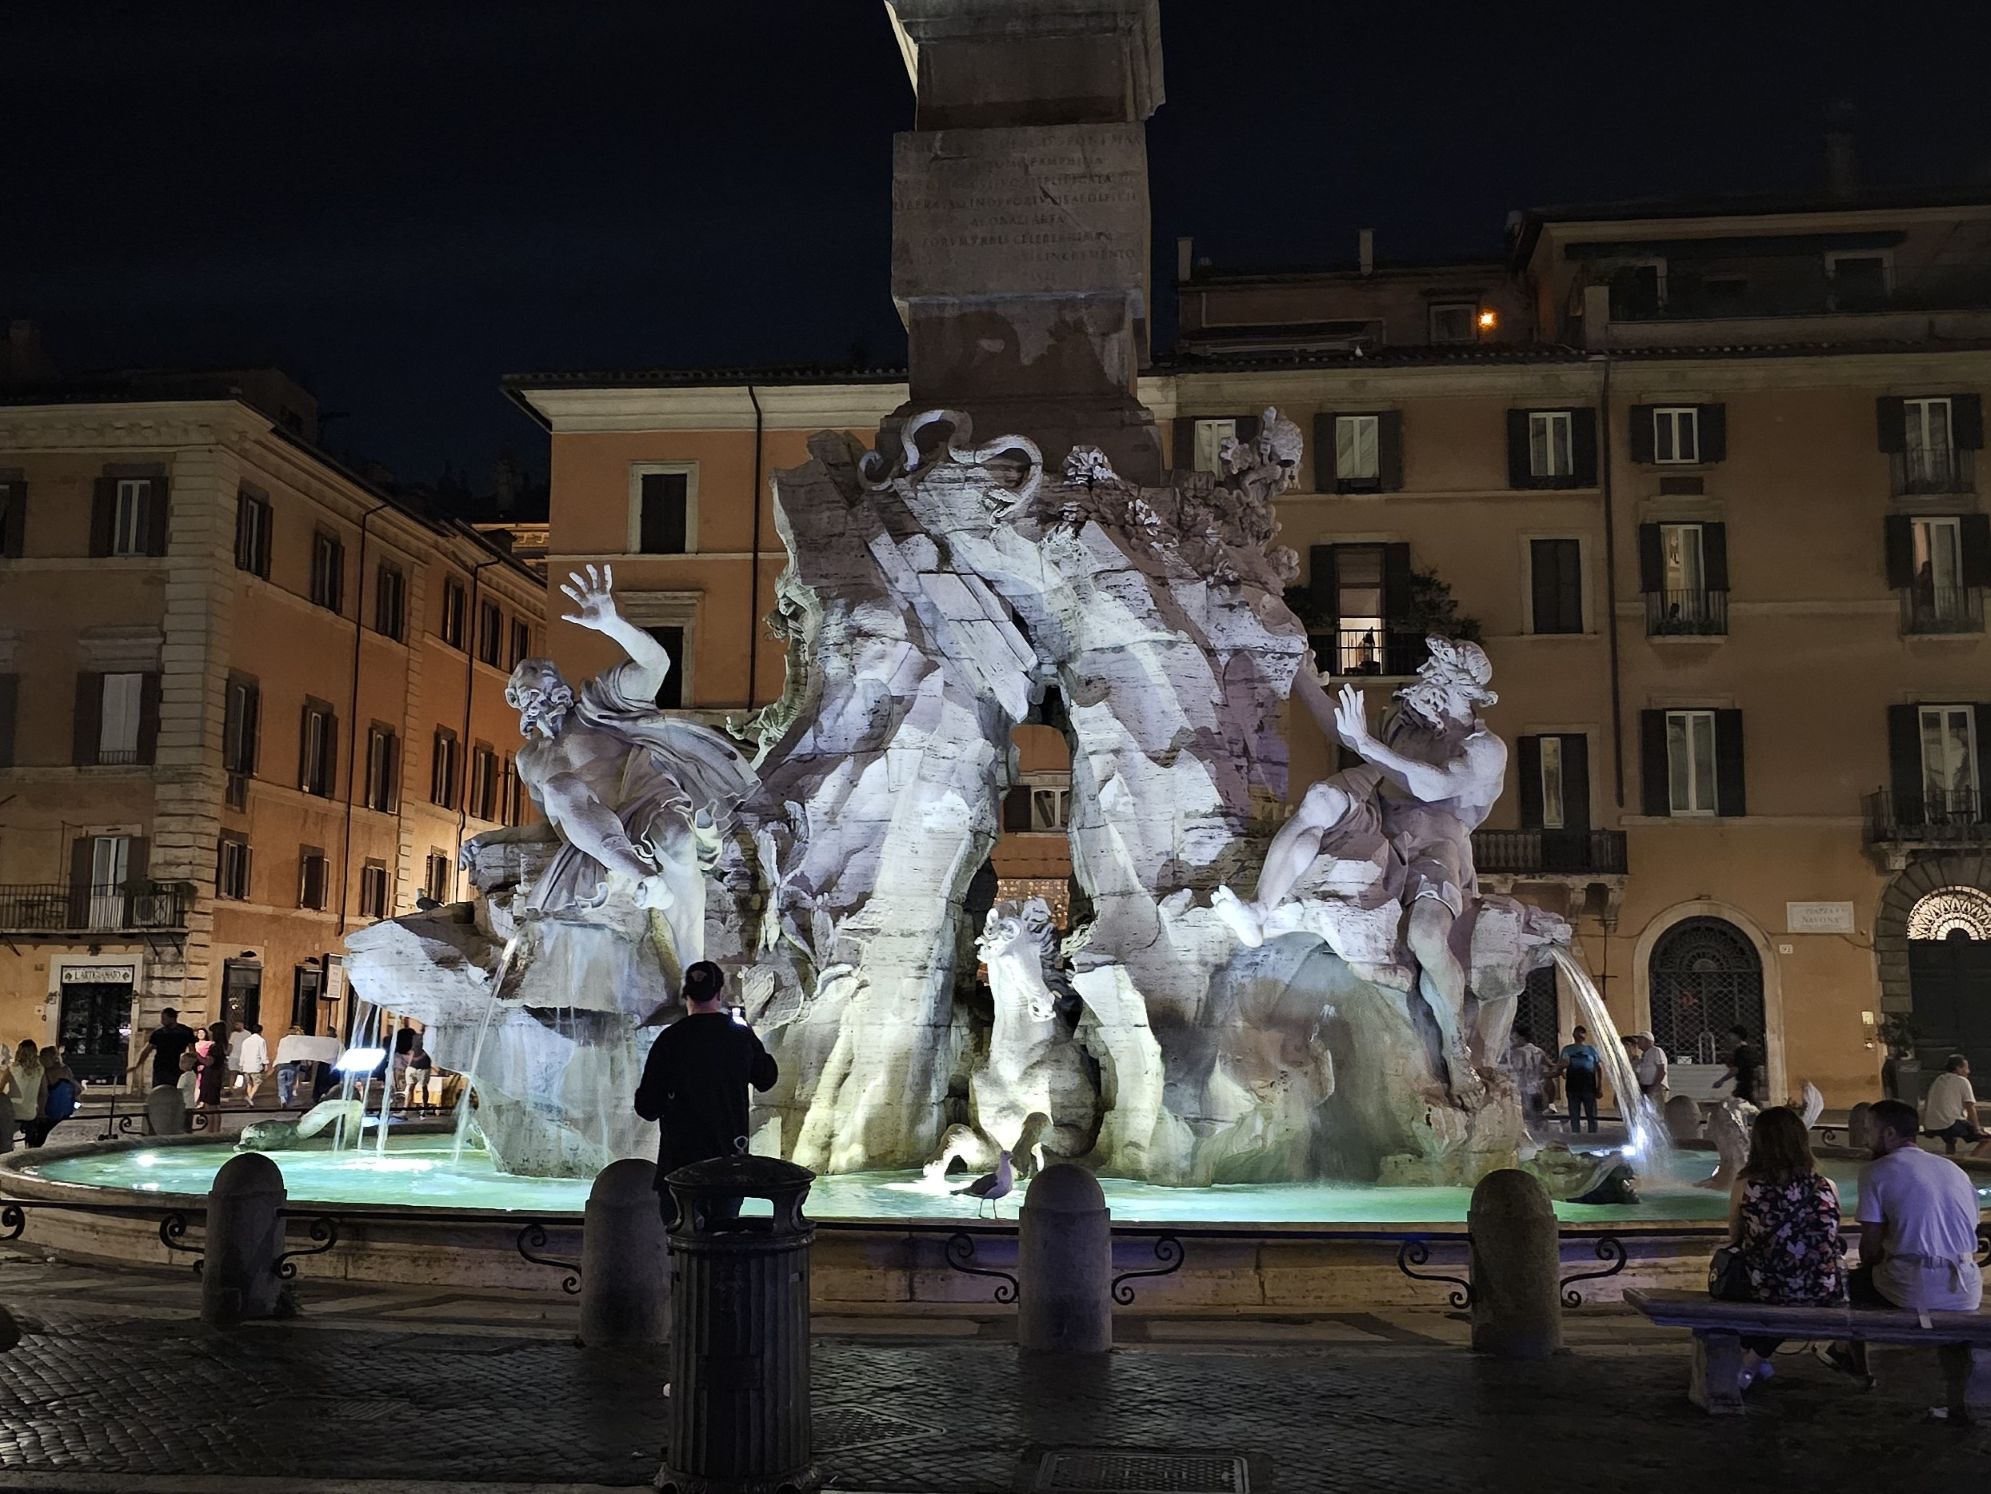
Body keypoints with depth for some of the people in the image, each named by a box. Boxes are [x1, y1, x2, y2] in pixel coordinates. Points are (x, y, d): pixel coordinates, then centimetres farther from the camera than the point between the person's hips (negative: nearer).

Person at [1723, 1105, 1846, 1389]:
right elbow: (1828, 1243, 8)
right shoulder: (1826, 1187, -5)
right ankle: (1754, 1361, 31)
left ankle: (1751, 1359, 38)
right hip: (1824, 1295, 1)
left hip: (1764, 1292, -1)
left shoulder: (1745, 1186, -9)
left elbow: (1734, 1240, 3)